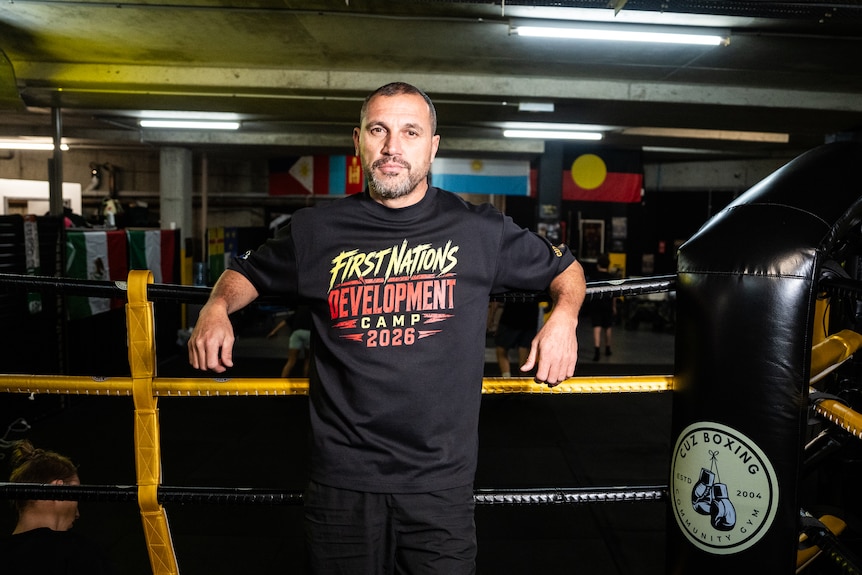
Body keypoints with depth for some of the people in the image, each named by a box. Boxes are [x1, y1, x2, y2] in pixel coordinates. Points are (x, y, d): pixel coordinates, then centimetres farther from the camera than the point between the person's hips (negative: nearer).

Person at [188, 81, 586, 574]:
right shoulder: (317, 231, 2)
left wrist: (564, 317, -8)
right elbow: (247, 273, 18)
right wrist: (217, 307, -3)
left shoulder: (479, 231, 0)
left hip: (440, 479, 0)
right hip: (342, 477, 1)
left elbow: (566, 269, 12)